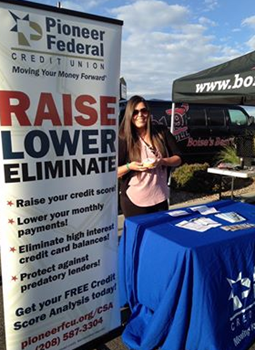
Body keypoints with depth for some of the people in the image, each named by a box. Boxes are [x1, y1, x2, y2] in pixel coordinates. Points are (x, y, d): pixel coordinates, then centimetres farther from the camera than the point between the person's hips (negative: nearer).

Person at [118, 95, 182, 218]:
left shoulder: (161, 132, 0)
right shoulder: (123, 139, -9)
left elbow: (178, 159, 2)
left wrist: (162, 161, -17)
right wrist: (129, 166, -24)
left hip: (160, 198, 4)